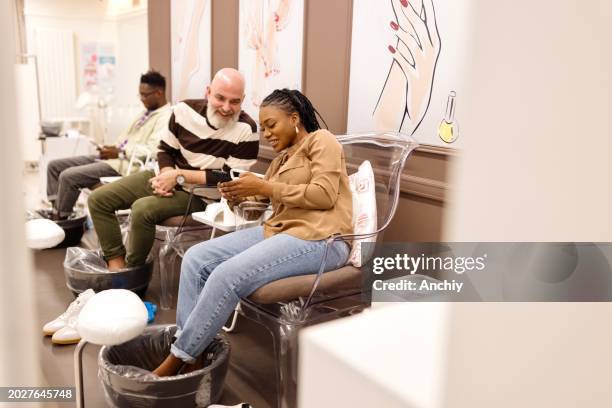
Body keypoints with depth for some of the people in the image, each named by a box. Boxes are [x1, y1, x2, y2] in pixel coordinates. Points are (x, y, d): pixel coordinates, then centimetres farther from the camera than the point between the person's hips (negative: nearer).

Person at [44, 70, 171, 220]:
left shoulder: (166, 117, -11)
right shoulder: (146, 112, 21)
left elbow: (152, 150, -24)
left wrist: (120, 152, -17)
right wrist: (111, 147, 6)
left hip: (124, 165, -11)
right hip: (113, 156, 11)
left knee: (68, 176, -21)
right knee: (54, 165, 8)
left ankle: (60, 217, -1)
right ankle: (56, 210, 5)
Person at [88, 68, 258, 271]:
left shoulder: (247, 130, -20)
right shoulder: (185, 110, -6)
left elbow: (233, 179, -21)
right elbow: (165, 150, 7)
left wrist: (179, 175, -21)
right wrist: (166, 176, -16)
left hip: (200, 193, -6)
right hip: (170, 178, 7)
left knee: (143, 208, -30)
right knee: (98, 199, 1)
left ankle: (131, 271, -6)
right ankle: (116, 265, -2)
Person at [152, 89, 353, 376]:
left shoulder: (321, 140, 2)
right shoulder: (282, 159, 26)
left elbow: (324, 195, -14)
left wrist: (265, 187, -13)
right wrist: (239, 197, -3)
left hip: (318, 237, -8)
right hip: (278, 231, 9)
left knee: (227, 275, -27)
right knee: (196, 258, -8)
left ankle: (178, 360, -11)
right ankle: (189, 356, -10)